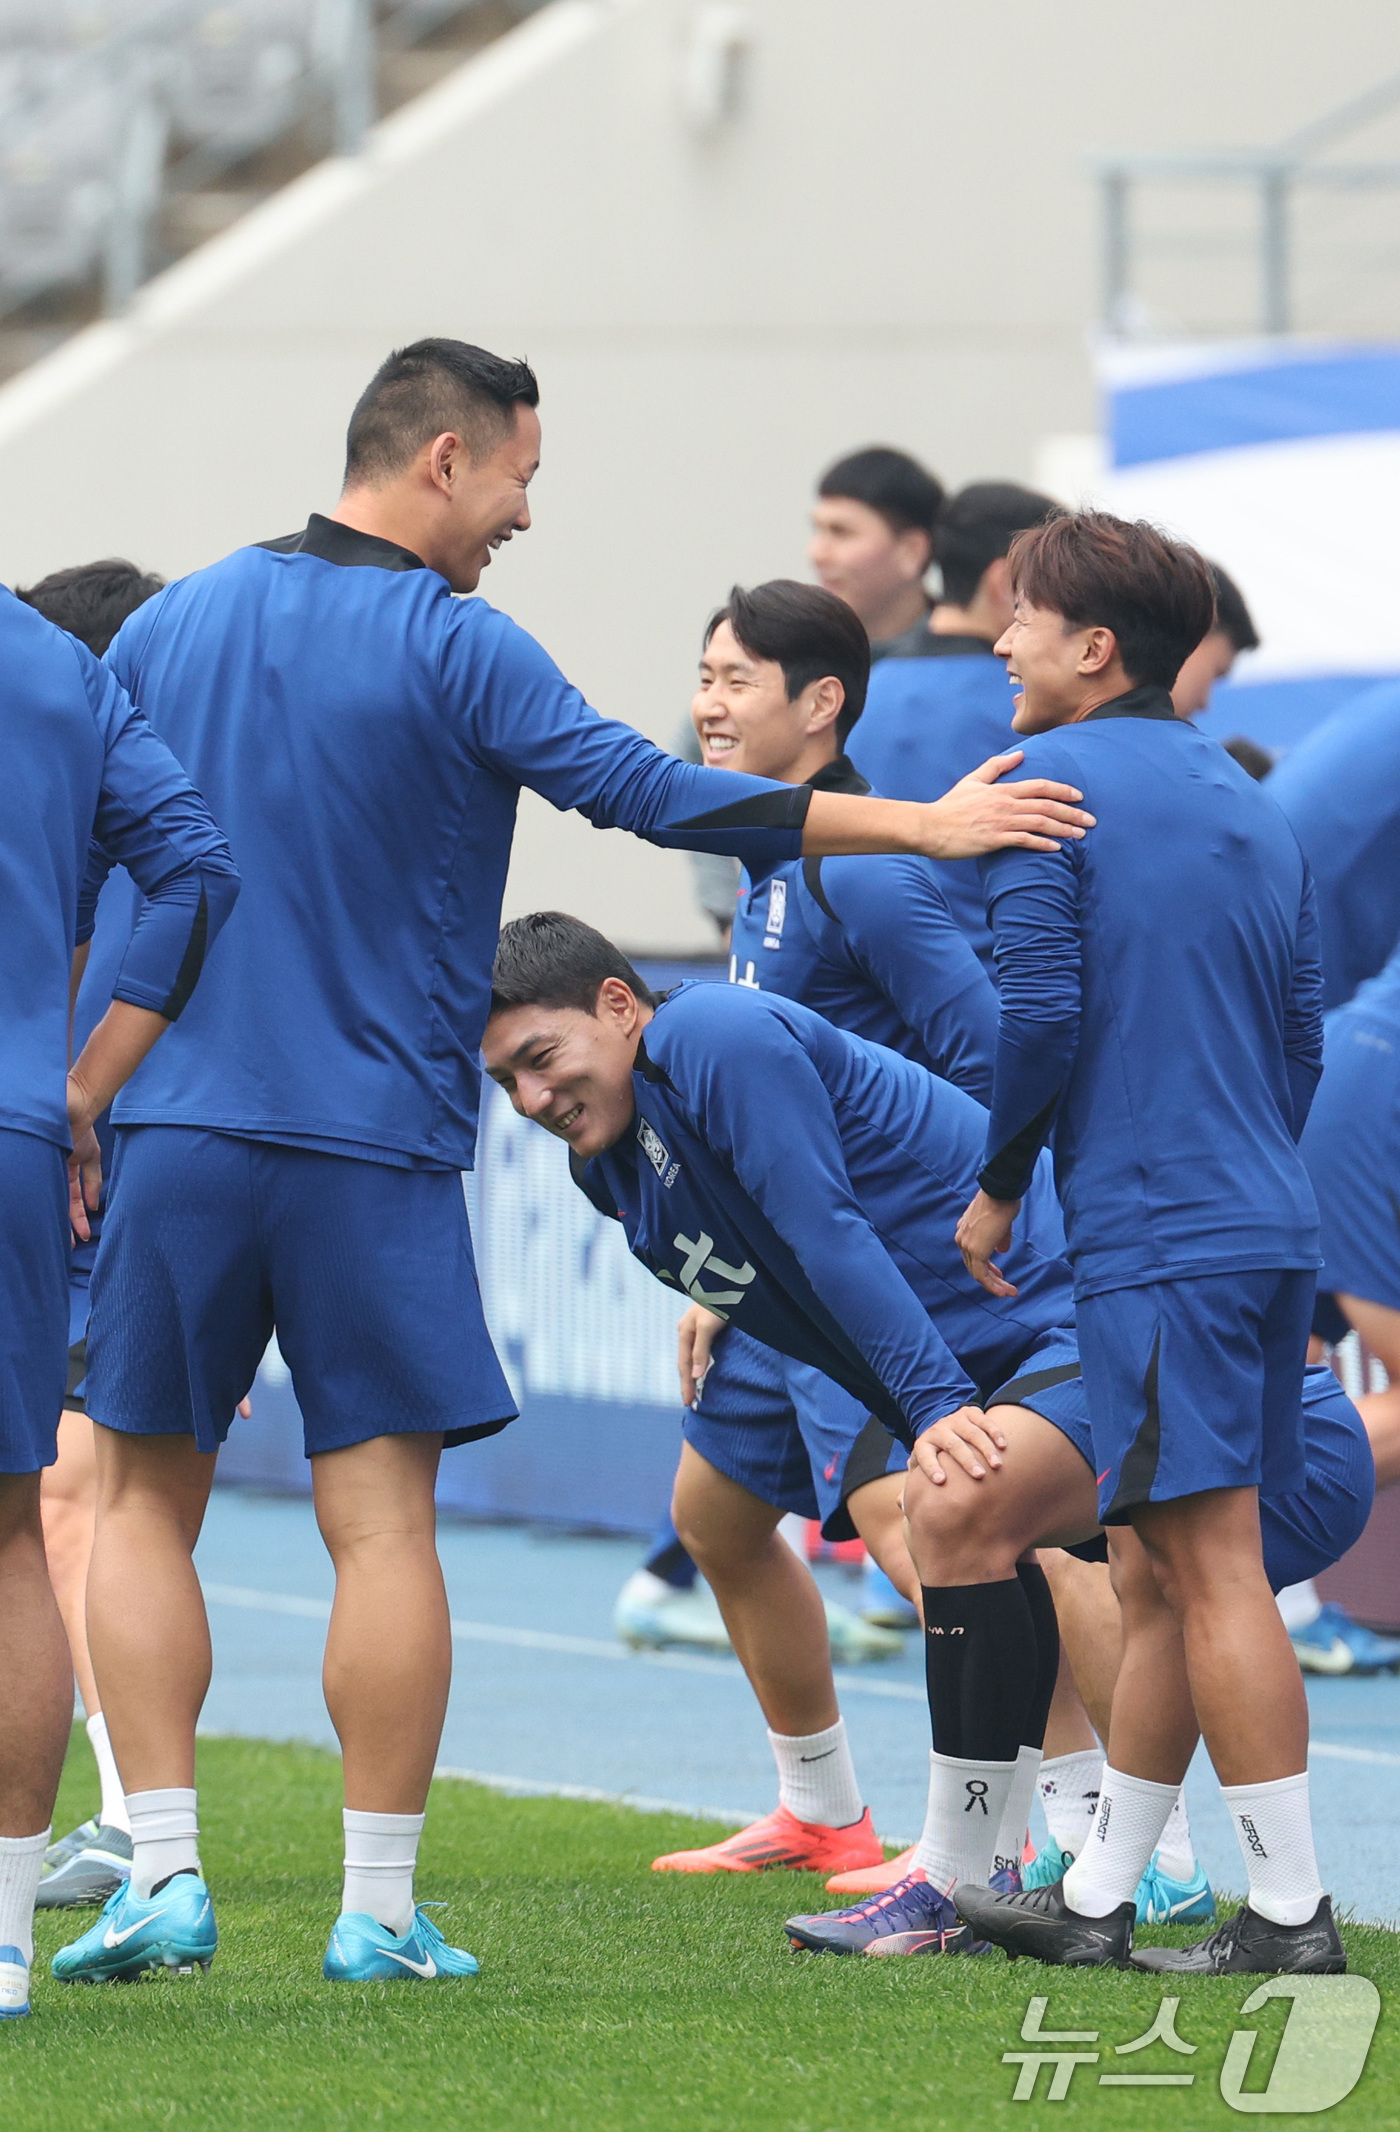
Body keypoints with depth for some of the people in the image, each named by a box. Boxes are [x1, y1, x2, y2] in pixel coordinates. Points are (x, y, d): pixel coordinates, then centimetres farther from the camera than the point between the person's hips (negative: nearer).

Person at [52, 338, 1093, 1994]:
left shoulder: (166, 627, 10)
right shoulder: (452, 649, -6)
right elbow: (644, 791, -13)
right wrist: (922, 824, -11)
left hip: (175, 1130, 4)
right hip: (375, 1144, -4)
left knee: (143, 1502, 11)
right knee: (381, 1519, 0)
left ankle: (163, 1872, 1)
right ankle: (378, 1912, -1)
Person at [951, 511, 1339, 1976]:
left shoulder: (1048, 784, -6)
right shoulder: (1247, 801, 17)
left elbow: (1042, 1011, -14)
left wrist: (997, 1184, 0)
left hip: (1155, 1235, -9)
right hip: (1269, 1223, 9)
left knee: (1211, 1566, -8)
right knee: (1165, 1573, 13)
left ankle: (1291, 1909, -9)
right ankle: (1095, 1899, 19)